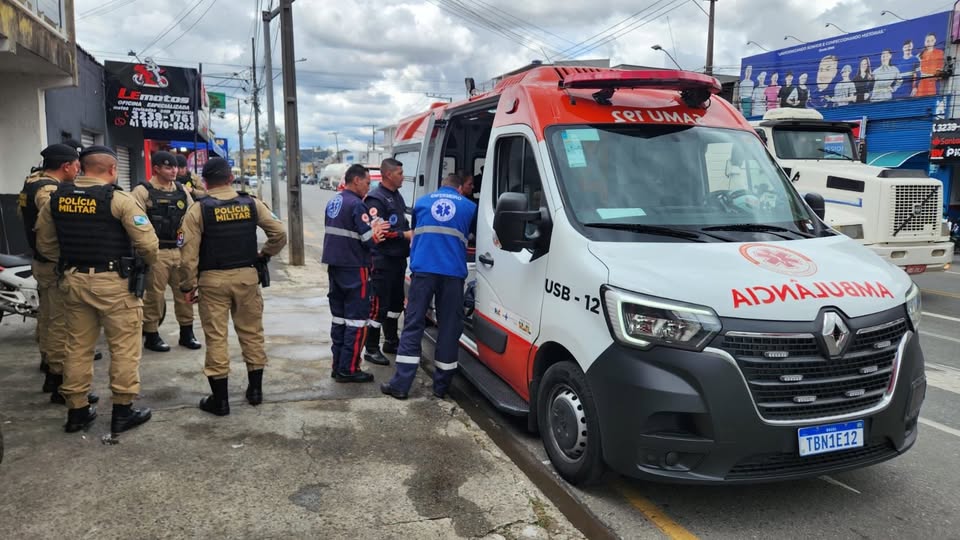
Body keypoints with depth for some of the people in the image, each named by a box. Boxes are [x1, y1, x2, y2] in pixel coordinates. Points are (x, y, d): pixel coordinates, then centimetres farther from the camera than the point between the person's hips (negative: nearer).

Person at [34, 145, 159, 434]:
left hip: (72, 280, 6)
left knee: (78, 346, 15)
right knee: (123, 346, 5)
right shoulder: (119, 199, -13)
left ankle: (77, 410, 23)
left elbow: (45, 244, 12)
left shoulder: (56, 198, 5)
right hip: (112, 282, -6)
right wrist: (150, 262, 4)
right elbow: (148, 243, -15)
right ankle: (123, 411, 11)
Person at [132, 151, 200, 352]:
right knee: (154, 294, 1)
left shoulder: (181, 189, 12)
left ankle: (187, 333, 23)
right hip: (156, 252, -5)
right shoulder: (143, 191, -6)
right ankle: (151, 336, 15)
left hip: (180, 250, 6)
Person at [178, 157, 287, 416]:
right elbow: (279, 234, -1)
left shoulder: (199, 209, -6)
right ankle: (255, 390, 24)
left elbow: (189, 252, -9)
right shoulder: (252, 204, 1)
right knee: (251, 332, 14)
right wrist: (264, 255, 14)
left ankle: (219, 400, 10)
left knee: (216, 337, 4)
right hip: (246, 276, 3)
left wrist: (188, 285, -1)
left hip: (213, 279, -2)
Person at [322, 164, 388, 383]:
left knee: (339, 316, 15)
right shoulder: (357, 205, -15)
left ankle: (338, 365, 20)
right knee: (356, 319, -2)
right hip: (354, 269, -9)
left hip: (334, 266, 9)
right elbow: (369, 240, -19)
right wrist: (377, 230, 2)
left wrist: (371, 228, 8)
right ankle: (348, 369, 0)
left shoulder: (333, 202, 13)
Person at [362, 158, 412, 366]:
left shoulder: (397, 196, 16)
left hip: (398, 258, 9)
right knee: (379, 304, -6)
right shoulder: (376, 199, -13)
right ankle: (371, 349, 2)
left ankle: (391, 341, 31)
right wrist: (405, 235, -18)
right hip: (382, 260, -9)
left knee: (396, 302, 17)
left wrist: (412, 232, 9)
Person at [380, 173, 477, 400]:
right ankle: (441, 386, 11)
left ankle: (400, 384, 1)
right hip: (453, 273, -1)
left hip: (423, 269, 1)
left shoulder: (422, 202, 17)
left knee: (413, 326, 4)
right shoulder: (469, 207, 12)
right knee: (449, 328, 7)